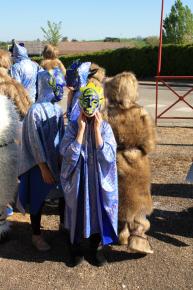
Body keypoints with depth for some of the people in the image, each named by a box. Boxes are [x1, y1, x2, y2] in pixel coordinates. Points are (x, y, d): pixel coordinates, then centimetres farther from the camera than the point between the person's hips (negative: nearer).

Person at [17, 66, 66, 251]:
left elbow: (61, 135, 6)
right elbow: (35, 143, -18)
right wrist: (43, 168, -16)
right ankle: (36, 235, 29)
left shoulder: (57, 109, 0)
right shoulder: (35, 111, -20)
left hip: (57, 161, 6)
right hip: (40, 164, -6)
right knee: (38, 200, 10)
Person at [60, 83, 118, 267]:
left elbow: (108, 156, -17)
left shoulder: (105, 127, -6)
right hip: (78, 180, -1)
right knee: (78, 212, 13)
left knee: (98, 212, 13)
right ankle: (75, 248, 36)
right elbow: (69, 155, -19)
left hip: (99, 181, 1)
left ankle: (94, 248, 37)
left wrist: (97, 129, -18)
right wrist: (81, 129, -20)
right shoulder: (73, 126, -8)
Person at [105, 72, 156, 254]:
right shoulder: (141, 114, -14)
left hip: (114, 165, 1)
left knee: (119, 201, 20)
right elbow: (149, 144, -8)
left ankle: (123, 234, 35)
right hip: (137, 166, 0)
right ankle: (138, 237, 8)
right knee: (138, 202, 17)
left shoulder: (107, 115, -17)